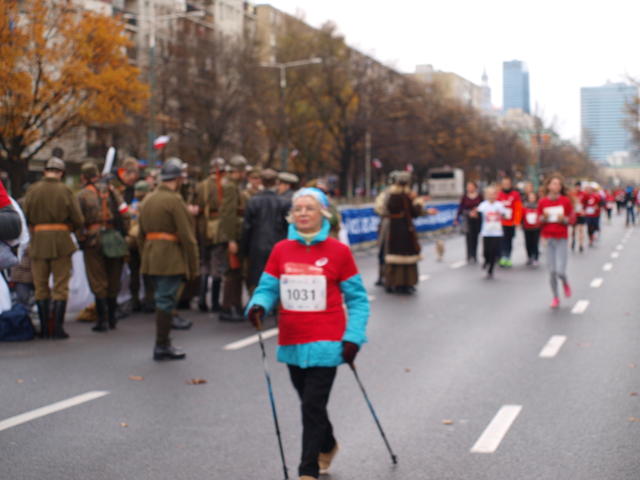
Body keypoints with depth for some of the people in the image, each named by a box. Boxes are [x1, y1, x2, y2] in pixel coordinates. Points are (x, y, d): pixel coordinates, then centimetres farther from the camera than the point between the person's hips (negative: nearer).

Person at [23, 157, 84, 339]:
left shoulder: (32, 190, 0)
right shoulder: (65, 191, -4)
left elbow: (27, 218, 1)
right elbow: (78, 220, -5)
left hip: (38, 241, 2)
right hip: (61, 241, -2)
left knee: (41, 287, 11)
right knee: (61, 287, 4)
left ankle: (45, 328, 11)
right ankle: (57, 328, 1)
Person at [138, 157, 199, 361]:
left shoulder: (147, 199, 13)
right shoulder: (175, 200, -12)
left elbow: (141, 234, 18)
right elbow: (187, 236, -14)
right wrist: (193, 266, -8)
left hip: (151, 258, 8)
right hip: (171, 259, -8)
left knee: (162, 300, 16)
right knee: (166, 301, -3)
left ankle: (163, 344, 23)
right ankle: (162, 346, 2)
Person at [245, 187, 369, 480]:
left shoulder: (338, 252, -6)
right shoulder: (281, 251, 3)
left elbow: (357, 299, -1)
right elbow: (267, 288, 4)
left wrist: (353, 337, -10)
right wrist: (258, 305, -18)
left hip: (325, 343, -4)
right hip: (291, 343, 4)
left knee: (313, 406, -8)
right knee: (309, 404, 19)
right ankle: (327, 447, 46)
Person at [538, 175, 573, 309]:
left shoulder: (565, 201, -1)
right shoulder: (543, 202, 2)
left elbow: (570, 219, 4)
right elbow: (539, 220, 8)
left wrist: (563, 219, -16)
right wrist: (544, 217, -13)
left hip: (562, 239, -2)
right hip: (548, 239, 2)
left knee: (560, 271, -11)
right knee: (552, 271, 2)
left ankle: (566, 283, 24)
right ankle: (556, 297, 17)